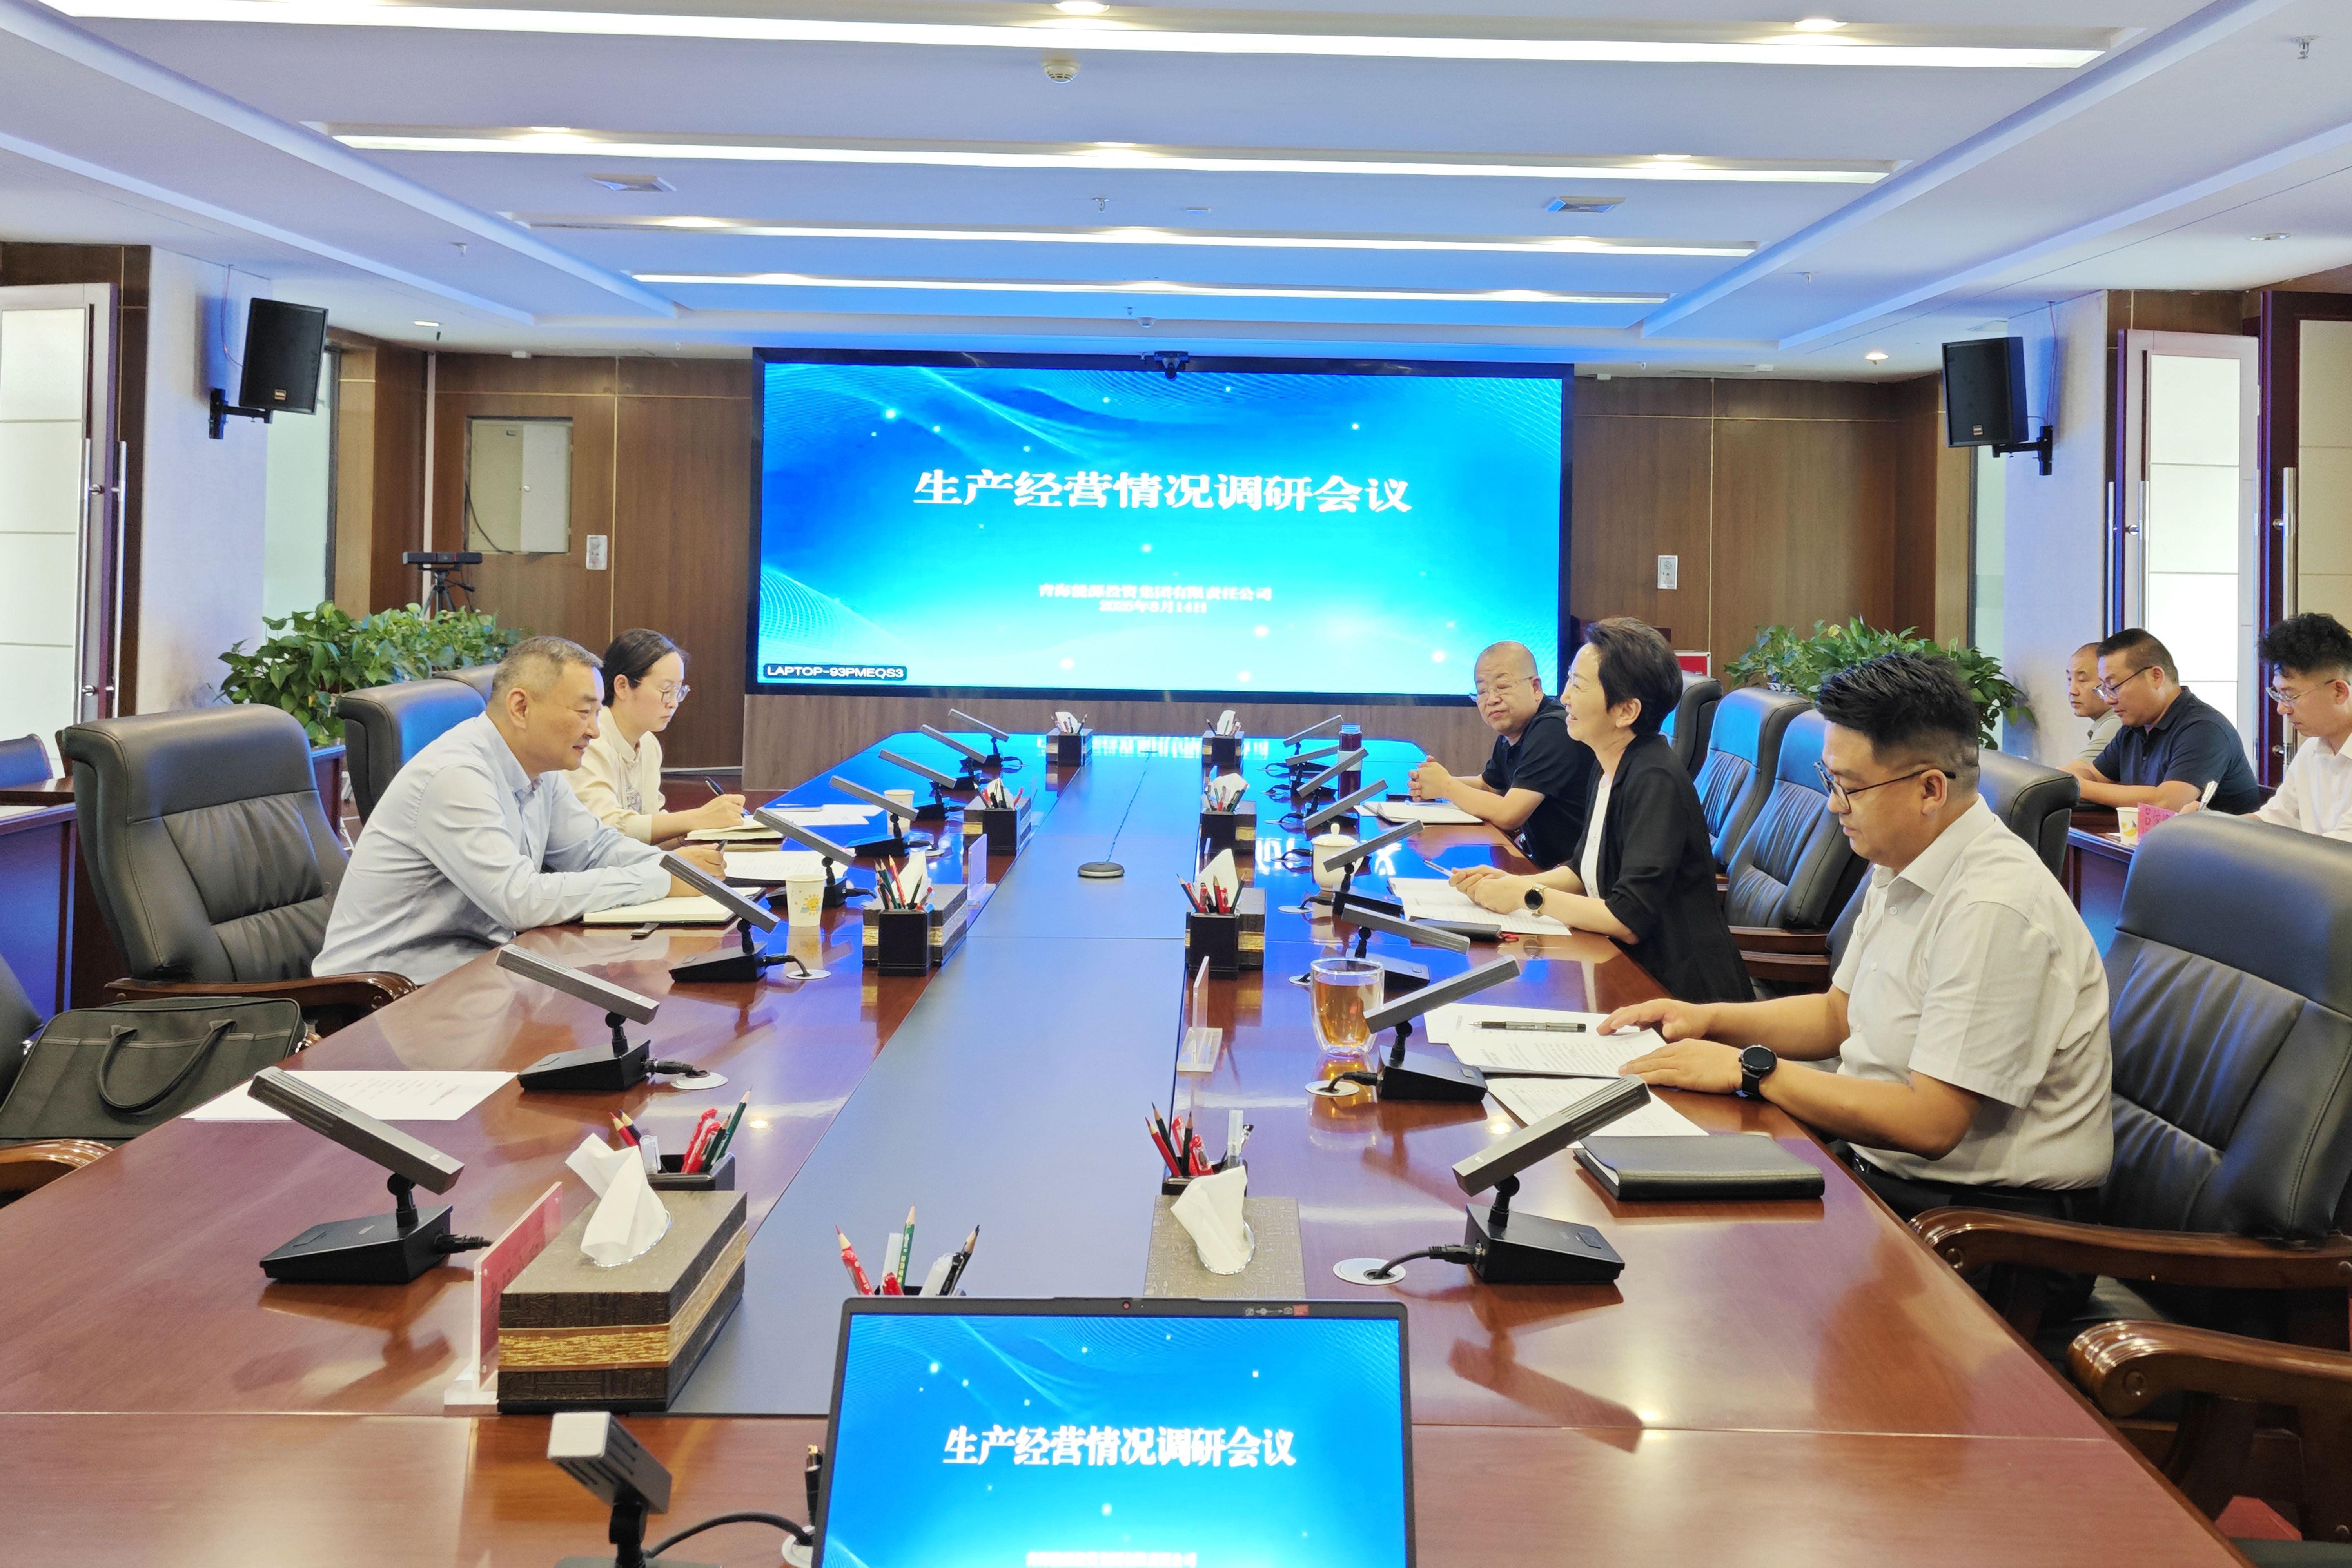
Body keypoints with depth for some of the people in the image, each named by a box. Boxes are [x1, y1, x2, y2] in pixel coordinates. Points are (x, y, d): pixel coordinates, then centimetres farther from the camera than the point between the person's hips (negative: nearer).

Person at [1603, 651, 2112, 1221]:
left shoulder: (1994, 910, -24)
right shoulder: (1899, 866, 7)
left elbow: (1929, 1125, -26)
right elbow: (1837, 1015, 21)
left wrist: (1752, 1070, -19)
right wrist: (1709, 1019, 6)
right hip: (1882, 1166, 9)